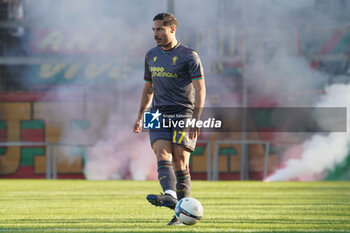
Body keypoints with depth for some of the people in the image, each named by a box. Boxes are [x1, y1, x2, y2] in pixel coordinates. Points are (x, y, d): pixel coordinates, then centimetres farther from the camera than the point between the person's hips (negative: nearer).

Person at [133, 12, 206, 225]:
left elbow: (200, 90, -8)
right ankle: (170, 196, -37)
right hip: (159, 114, 5)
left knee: (180, 161, -10)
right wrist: (140, 117, 23)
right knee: (163, 155, -18)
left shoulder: (188, 56, -2)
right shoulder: (151, 56, 16)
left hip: (183, 114, -5)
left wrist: (195, 119, -18)